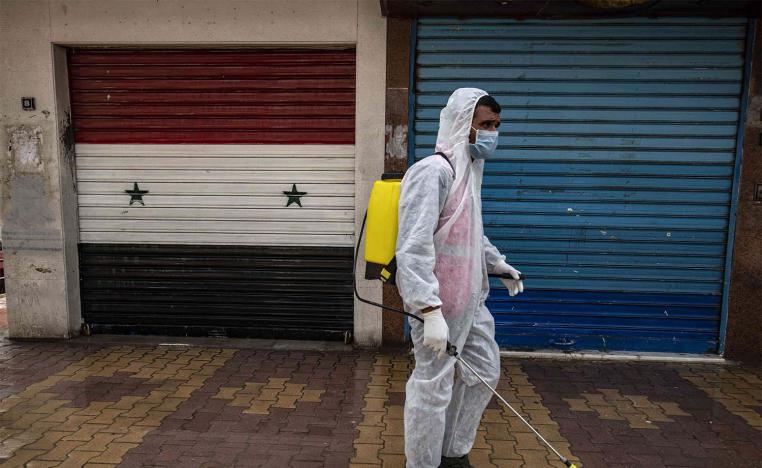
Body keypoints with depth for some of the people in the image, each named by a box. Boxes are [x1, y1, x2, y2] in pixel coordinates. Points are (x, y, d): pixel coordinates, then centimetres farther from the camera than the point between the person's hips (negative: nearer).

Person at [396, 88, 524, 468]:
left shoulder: (469, 170, 11)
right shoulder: (432, 171, -19)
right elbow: (413, 248, -27)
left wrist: (497, 264, 24)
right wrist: (431, 312, -32)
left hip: (469, 298, 10)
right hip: (439, 303, -10)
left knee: (484, 371, 20)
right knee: (433, 387, 4)